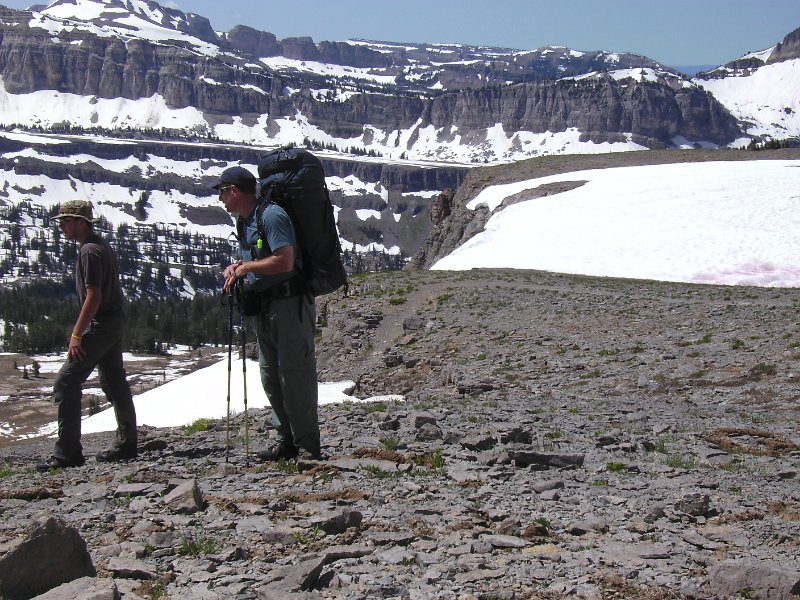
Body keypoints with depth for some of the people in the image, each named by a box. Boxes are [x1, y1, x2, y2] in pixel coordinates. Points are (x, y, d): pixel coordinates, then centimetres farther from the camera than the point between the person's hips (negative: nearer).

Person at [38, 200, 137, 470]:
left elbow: (93, 296, -22)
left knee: (66, 383, -8)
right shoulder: (102, 245, 14)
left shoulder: (89, 251, -16)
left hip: (99, 326, -10)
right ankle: (126, 445, 21)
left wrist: (77, 334, -21)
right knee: (114, 382, 14)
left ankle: (68, 452, -6)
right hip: (114, 323, 10)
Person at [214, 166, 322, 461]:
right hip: (263, 308, 10)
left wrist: (246, 268, -13)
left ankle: (308, 445, -1)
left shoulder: (271, 215, -15)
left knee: (295, 375, -8)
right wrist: (236, 268, 4)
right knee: (270, 376, 12)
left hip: (289, 304, -10)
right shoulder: (243, 221, 16)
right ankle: (287, 439, 22)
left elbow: (284, 261, -24)